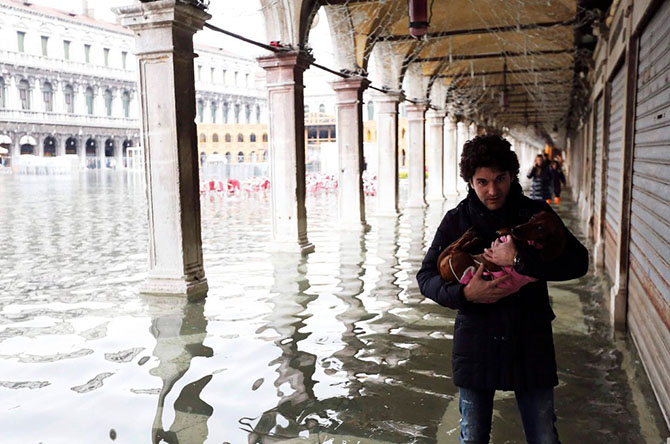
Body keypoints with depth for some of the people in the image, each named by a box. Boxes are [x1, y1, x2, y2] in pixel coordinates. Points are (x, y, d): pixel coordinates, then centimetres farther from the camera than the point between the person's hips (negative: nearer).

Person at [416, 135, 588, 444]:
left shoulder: (536, 214, -3)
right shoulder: (456, 221, -3)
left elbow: (578, 262, -13)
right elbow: (426, 276, -2)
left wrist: (520, 260, -25)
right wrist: (463, 293, -21)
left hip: (531, 345, 0)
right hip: (475, 345, 0)